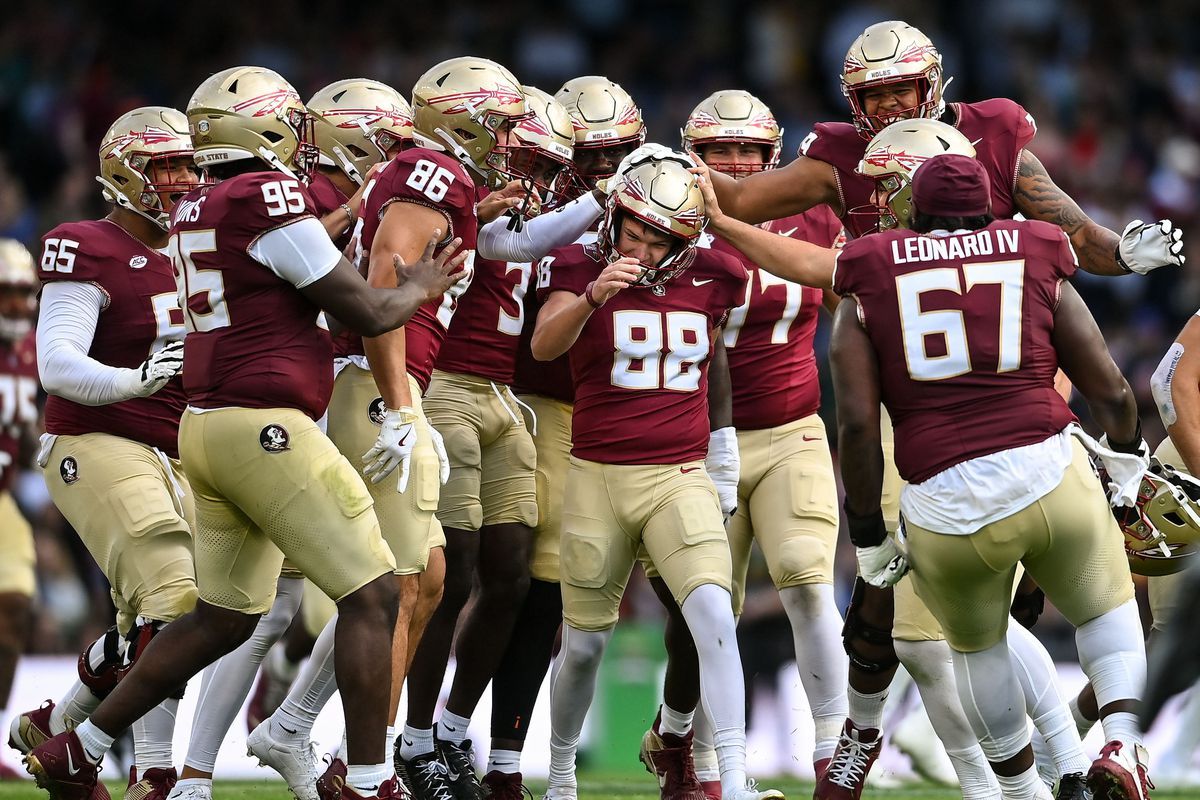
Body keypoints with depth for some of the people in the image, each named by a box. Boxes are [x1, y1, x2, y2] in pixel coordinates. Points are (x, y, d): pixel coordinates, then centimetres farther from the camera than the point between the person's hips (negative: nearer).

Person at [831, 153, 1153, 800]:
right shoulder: (1036, 268, 11)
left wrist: (867, 535, 8)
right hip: (1050, 476, 0)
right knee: (1106, 611, 23)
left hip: (943, 503, 0)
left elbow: (856, 423, 0)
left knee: (978, 647, 27)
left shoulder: (869, 291, 9)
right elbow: (1110, 390, 12)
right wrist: (1126, 454, 33)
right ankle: (1120, 743, -1)